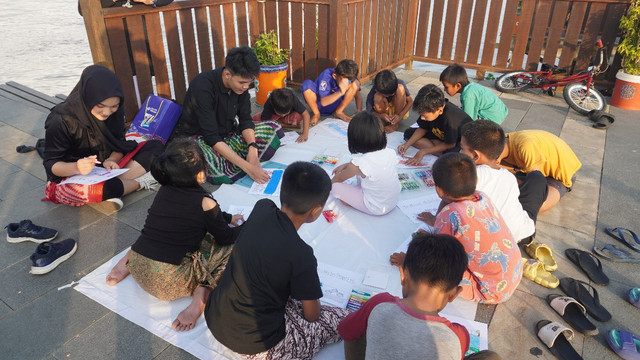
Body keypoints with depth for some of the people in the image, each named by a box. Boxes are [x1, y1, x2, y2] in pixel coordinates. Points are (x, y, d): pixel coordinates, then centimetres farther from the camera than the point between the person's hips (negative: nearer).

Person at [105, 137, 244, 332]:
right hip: (169, 282, -7)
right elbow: (225, 237, 2)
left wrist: (228, 217, 32)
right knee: (230, 249, 4)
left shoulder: (164, 191, 6)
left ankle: (125, 262, 17)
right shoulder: (205, 203, -12)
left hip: (137, 267, 7)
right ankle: (200, 298, -13)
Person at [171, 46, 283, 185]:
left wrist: (252, 149, -23)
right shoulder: (203, 87, -28)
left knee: (273, 128, -8)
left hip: (227, 134, 7)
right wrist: (248, 167, -37)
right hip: (198, 137, -7)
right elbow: (212, 138, -32)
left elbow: (245, 120, -3)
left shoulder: (241, 84, -9)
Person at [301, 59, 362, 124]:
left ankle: (338, 112, -5)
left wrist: (359, 111, -25)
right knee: (307, 84, -33)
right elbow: (323, 102, -36)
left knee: (356, 83, -20)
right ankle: (316, 114, -10)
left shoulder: (351, 78, -18)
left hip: (334, 106, 3)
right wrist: (340, 92, -50)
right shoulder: (326, 76, -30)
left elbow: (358, 96, -7)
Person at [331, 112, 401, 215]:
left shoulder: (358, 165, -28)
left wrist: (329, 183, 17)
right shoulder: (390, 153, -11)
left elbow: (339, 178, -5)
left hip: (376, 209, -6)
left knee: (335, 186, -6)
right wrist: (345, 165, 17)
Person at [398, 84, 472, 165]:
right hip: (441, 136, 9)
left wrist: (423, 151, -23)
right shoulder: (430, 108, -17)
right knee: (408, 133, -5)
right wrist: (407, 144, -11)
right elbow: (423, 129, 1)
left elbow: (450, 144, -26)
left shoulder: (449, 117, -38)